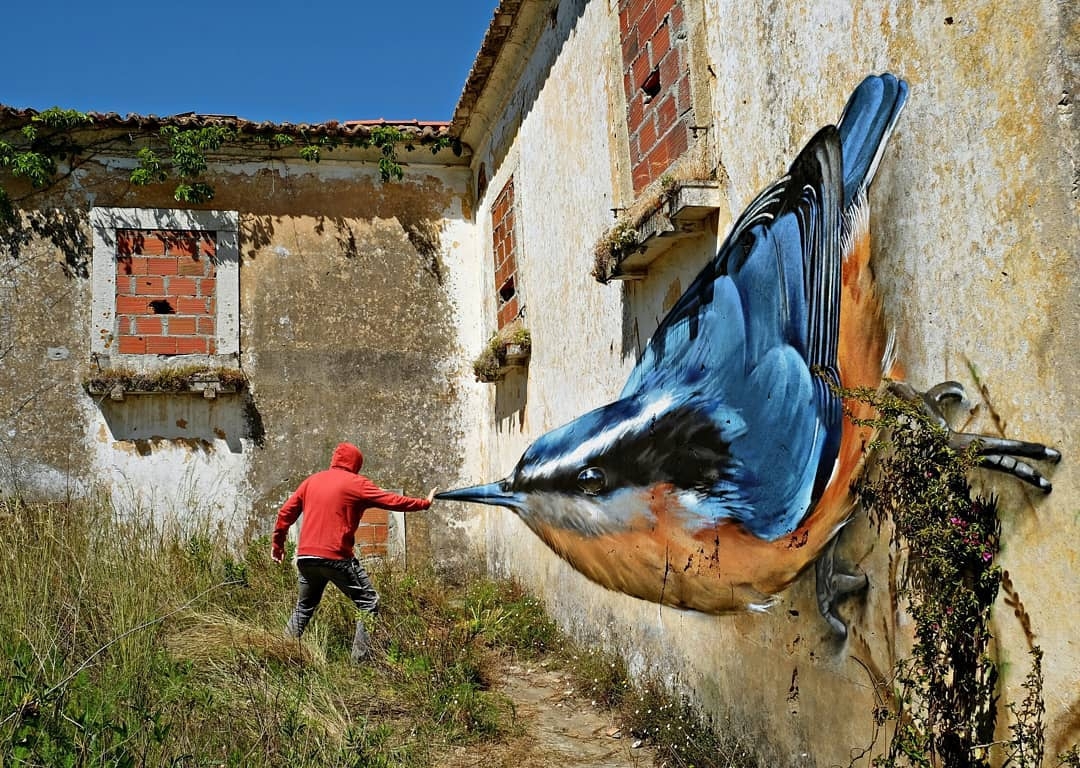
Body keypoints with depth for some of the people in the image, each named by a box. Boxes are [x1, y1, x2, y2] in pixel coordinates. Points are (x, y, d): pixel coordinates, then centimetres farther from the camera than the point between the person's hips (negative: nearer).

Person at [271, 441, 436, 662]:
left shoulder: (312, 481, 15)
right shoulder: (356, 483, -1)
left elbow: (286, 512, 16)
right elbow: (392, 501, -3)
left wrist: (277, 542, 26)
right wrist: (425, 503, 7)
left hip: (305, 556, 6)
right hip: (336, 557, -6)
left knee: (304, 607, 25)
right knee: (369, 604, 3)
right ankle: (362, 658, -4)